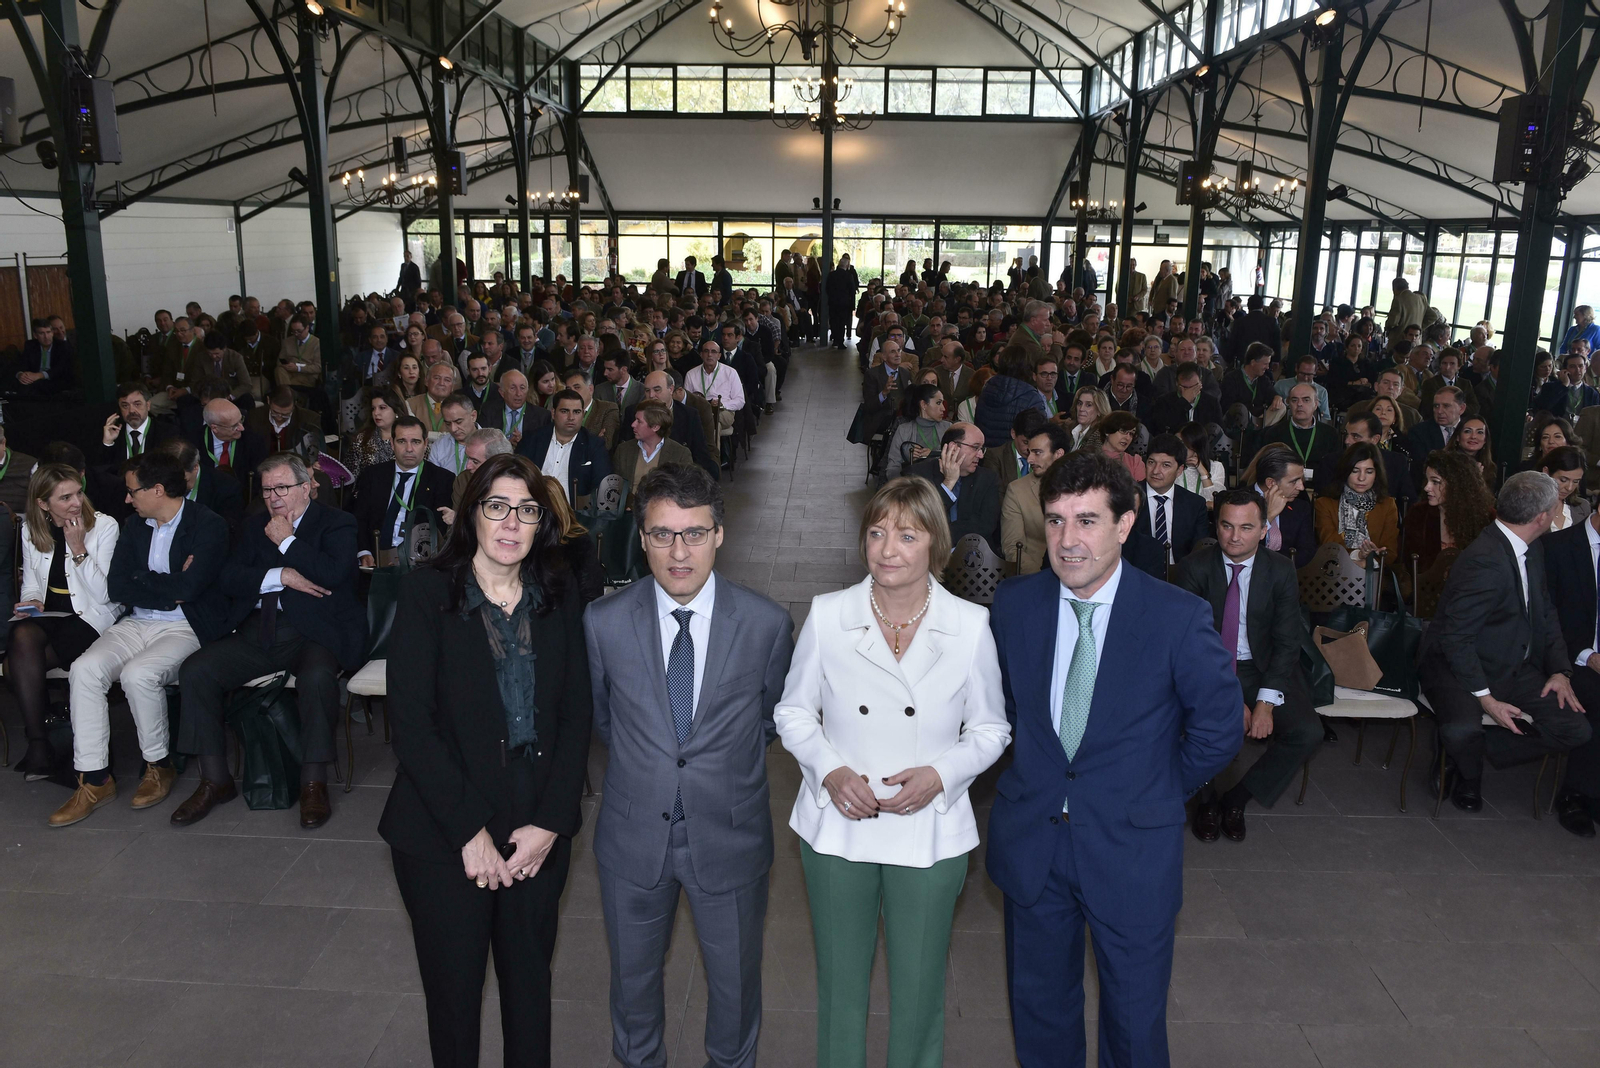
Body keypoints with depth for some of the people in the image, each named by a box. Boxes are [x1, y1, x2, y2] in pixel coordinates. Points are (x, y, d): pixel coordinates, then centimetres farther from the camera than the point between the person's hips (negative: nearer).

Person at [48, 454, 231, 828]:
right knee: (85, 669, -19)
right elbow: (115, 588, 4)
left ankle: (159, 765, -6)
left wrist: (141, 583, -5)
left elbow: (184, 590, -20)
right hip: (136, 624, 6)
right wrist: (169, 588, -7)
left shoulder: (209, 526, -8)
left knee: (138, 674, -31)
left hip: (186, 628, -6)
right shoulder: (134, 525, 14)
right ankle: (94, 780, -12)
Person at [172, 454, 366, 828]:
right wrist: (281, 576, -8)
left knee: (317, 676, -36)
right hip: (257, 629, 5)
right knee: (195, 670, -16)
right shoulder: (256, 525, 20)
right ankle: (215, 780, -5)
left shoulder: (337, 524, 4)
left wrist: (287, 542, -6)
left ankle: (314, 783, -22)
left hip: (311, 632, -5)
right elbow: (228, 579, 8)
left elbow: (333, 573, -15)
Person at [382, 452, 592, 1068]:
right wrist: (469, 831, -15)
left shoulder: (559, 596, 0)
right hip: (442, 832, -2)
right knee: (453, 983, 12)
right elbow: (411, 723, -13)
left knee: (529, 977, 15)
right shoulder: (428, 591, -9)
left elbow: (576, 715, 1)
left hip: (540, 829, 3)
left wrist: (550, 821, -8)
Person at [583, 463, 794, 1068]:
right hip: (634, 835, 1)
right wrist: (645, 769, 9)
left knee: (735, 978, 19)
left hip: (730, 836, -1)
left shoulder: (766, 624, -15)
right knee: (633, 974, 22)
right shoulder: (603, 622, -12)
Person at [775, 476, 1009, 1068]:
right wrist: (830, 771, -15)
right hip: (836, 827, 1)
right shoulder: (827, 615, -8)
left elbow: (990, 729, 0)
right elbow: (793, 712, 2)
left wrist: (941, 775, -17)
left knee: (919, 984, 16)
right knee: (839, 977, 18)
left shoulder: (971, 625, -9)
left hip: (930, 834, 0)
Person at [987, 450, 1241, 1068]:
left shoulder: (1178, 618, -16)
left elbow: (1219, 728, -4)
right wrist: (1037, 774, 8)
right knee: (1039, 1006, 21)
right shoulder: (1012, 605, -6)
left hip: (1132, 849, -2)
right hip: (1030, 844, 3)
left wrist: (1158, 791, 1)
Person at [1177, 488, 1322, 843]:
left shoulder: (1281, 572, -3)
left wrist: (1266, 701, -18)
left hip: (1263, 668, 2)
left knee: (1308, 732, -21)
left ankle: (1236, 799, 0)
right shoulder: (1195, 568, -8)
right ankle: (1208, 800, 1)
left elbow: (1287, 642, -4)